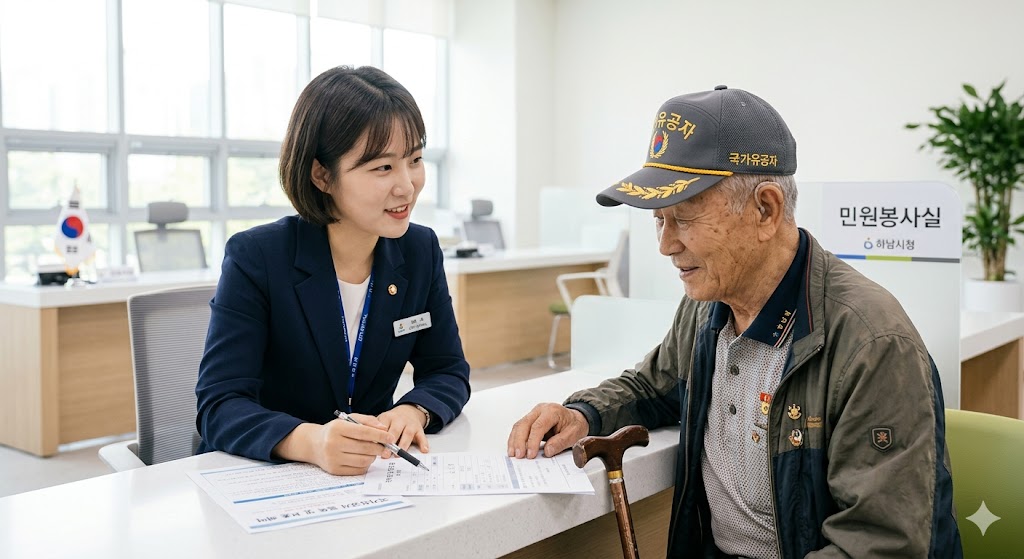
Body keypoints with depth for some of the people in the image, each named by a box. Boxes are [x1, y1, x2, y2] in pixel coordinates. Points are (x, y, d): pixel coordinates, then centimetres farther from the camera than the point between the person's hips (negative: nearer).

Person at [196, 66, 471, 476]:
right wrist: (311, 442, -39)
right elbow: (219, 406, -19)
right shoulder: (255, 258, -14)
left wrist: (413, 412, -19)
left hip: (373, 472, 3)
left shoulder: (420, 251, -1)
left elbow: (447, 370, 4)